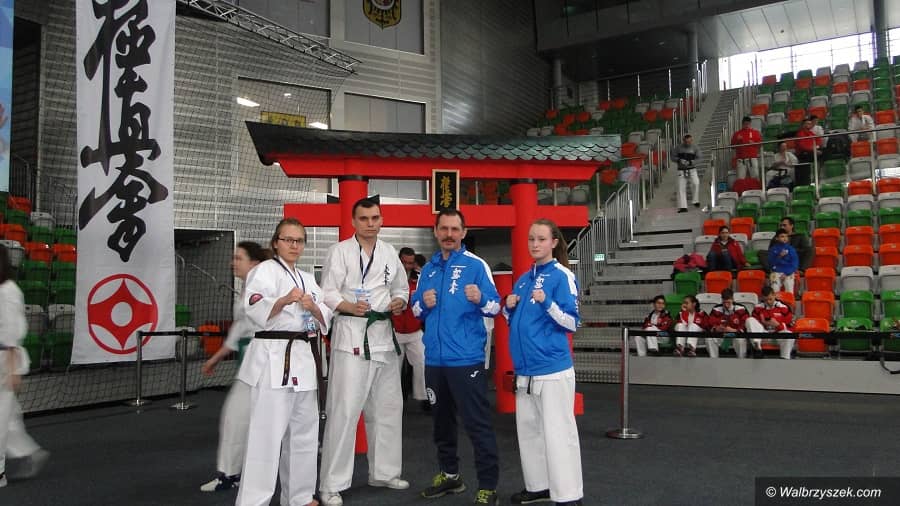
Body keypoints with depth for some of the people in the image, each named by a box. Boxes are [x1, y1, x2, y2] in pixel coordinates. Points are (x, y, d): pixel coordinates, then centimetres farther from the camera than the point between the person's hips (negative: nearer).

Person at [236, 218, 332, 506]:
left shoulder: (307, 279, 18)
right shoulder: (265, 270, -4)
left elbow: (325, 320, 12)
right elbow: (255, 312, -20)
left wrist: (313, 307, -9)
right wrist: (284, 300, -36)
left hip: (304, 358, 8)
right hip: (273, 358, -8)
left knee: (304, 432, 14)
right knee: (267, 434, -9)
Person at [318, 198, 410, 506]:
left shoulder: (389, 252, 12)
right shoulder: (340, 251, -4)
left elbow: (401, 287, 18)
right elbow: (328, 292, -10)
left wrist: (400, 302, -4)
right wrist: (349, 306, -29)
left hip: (383, 334, 6)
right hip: (351, 335, -6)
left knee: (387, 408, 14)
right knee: (343, 411, -8)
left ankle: (384, 472, 30)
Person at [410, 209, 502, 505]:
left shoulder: (476, 265, -5)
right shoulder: (428, 269, 11)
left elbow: (495, 307, -9)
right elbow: (416, 310, 16)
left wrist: (480, 299, -29)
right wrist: (423, 303, -6)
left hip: (466, 358, -6)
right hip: (434, 358, 6)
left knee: (477, 424, -3)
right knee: (441, 420, 18)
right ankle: (450, 475, 35)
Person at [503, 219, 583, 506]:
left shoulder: (562, 276, -8)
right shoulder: (523, 279, 13)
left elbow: (572, 323, -12)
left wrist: (547, 303, -26)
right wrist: (509, 308, -1)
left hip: (552, 368, -8)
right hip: (524, 368, 8)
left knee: (557, 433, -3)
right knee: (528, 430, 16)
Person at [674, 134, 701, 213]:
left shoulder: (695, 148, 1)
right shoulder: (678, 148, 3)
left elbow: (698, 158, -2)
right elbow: (674, 157, 6)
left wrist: (690, 162, -19)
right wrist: (679, 160, -15)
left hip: (692, 169, -1)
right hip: (682, 170, 1)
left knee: (696, 183, -24)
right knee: (681, 188, -4)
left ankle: (695, 200, -5)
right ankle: (683, 207, 0)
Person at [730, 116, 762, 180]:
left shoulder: (755, 132, 12)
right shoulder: (737, 134, 13)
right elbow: (732, 145, 11)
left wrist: (753, 143, -9)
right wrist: (737, 140, -6)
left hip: (752, 158, 0)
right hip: (741, 159, 0)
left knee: (755, 176, -3)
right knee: (741, 178, -7)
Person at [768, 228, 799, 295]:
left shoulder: (791, 249, 1)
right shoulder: (773, 249, 3)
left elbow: (795, 263, 0)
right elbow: (771, 262, 0)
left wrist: (787, 274, -9)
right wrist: (779, 257, -16)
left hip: (788, 273, 0)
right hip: (776, 272, 0)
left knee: (789, 292, -10)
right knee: (775, 292, -10)